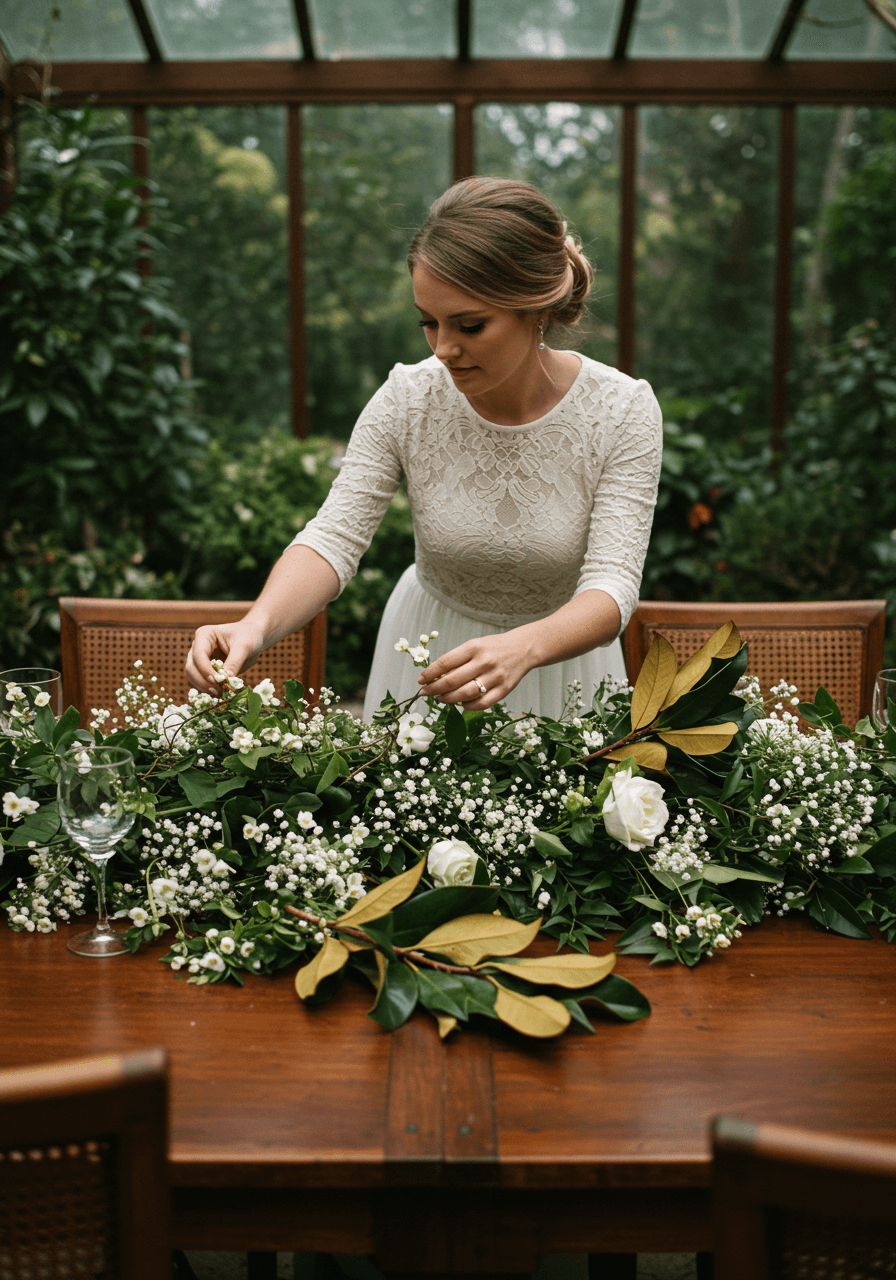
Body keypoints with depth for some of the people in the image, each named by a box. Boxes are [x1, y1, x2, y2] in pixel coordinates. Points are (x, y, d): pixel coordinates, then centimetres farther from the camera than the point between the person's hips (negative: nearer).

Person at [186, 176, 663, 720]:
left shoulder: (622, 411, -23)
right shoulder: (407, 400, -19)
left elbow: (612, 585, -29)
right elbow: (335, 536, -24)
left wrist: (523, 648, -51)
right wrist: (257, 626, -45)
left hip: (562, 647, -1)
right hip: (427, 652, 1)